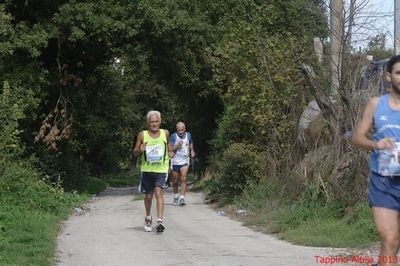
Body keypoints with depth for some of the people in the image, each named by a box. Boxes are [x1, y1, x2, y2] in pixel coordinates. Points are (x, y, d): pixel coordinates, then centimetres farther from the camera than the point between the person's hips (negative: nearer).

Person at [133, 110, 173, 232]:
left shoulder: (165, 133, 5)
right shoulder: (142, 135, 0)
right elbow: (135, 152, 3)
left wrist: (168, 153, 14)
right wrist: (140, 150, -16)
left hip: (161, 169, -1)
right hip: (147, 169, 1)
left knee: (158, 192, -18)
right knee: (148, 196, 11)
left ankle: (160, 221, -25)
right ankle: (148, 218, 36)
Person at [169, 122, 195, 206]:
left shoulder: (188, 135, 3)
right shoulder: (173, 137, -8)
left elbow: (191, 145, 20)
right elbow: (170, 149, -10)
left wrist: (192, 151, 1)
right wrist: (177, 146, -26)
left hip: (185, 162, 1)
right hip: (175, 162, -1)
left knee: (184, 179, -16)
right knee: (175, 181, 9)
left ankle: (182, 198, -19)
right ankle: (175, 196, 31)